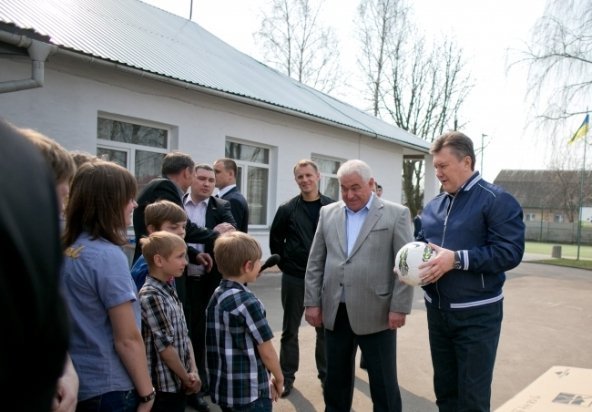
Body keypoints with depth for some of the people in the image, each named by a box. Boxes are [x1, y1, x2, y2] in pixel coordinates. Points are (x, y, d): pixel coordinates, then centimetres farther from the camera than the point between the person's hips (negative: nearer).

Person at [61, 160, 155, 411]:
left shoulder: (64, 250, 3)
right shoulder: (108, 255, -20)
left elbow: (78, 321, 10)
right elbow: (127, 339, -20)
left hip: (74, 383, 8)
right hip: (108, 388, -8)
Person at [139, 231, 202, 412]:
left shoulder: (169, 290, 9)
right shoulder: (151, 296, -19)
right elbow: (164, 345, -19)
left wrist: (193, 371, 0)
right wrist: (186, 377, -9)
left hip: (178, 382, 8)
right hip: (164, 385, -8)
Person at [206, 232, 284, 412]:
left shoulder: (216, 297, 3)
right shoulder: (247, 302, -19)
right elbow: (266, 351, -13)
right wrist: (279, 379, 5)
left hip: (222, 388, 7)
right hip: (250, 393, -7)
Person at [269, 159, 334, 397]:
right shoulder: (287, 209, -3)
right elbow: (275, 239, 6)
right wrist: (284, 263, 2)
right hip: (294, 278, 0)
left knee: (325, 328, 12)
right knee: (290, 329, 8)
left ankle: (326, 374, 26)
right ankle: (287, 376, 19)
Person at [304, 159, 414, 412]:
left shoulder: (396, 214, -3)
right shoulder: (328, 213, 9)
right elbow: (315, 263, 9)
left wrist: (399, 308, -10)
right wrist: (312, 302, 4)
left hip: (376, 313, -4)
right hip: (335, 312, 4)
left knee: (383, 383, 7)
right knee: (336, 379, 15)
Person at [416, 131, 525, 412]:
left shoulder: (496, 200, -11)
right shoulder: (433, 206, 9)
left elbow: (510, 252, -20)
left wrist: (457, 259, -26)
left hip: (476, 313, -6)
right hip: (437, 311, 7)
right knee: (444, 389, 19)